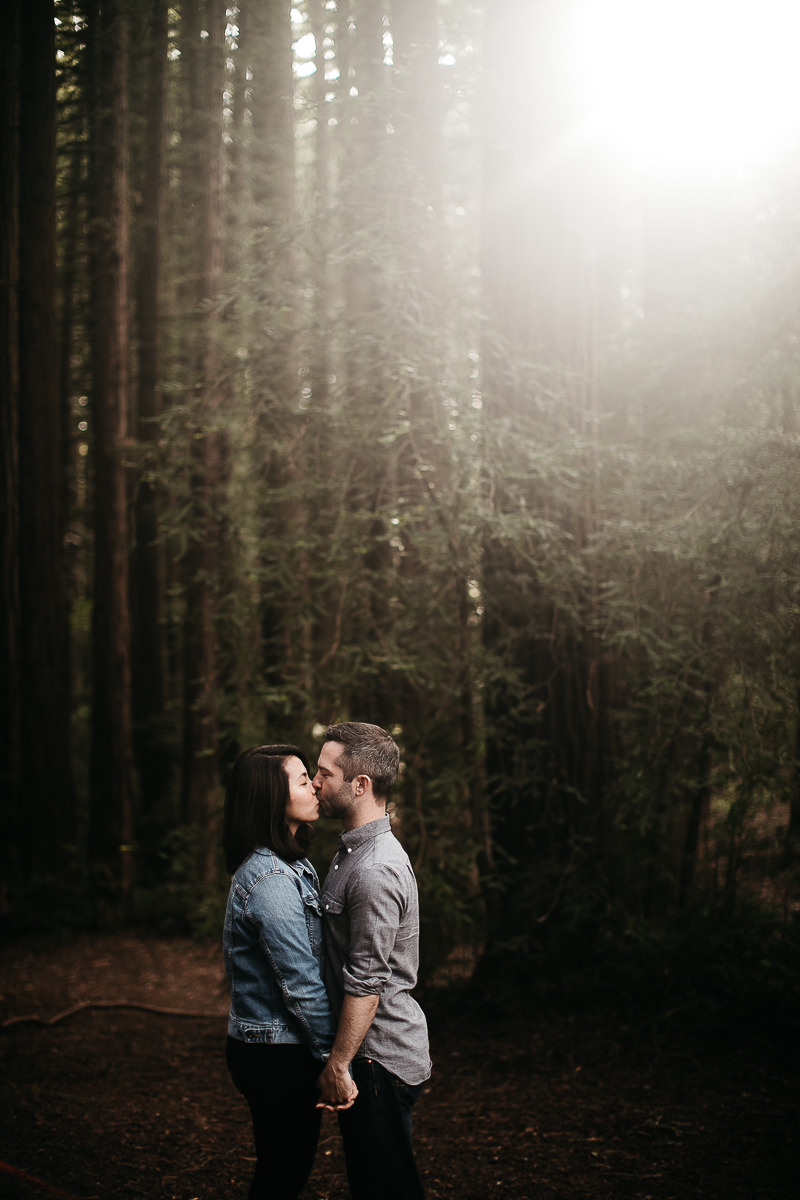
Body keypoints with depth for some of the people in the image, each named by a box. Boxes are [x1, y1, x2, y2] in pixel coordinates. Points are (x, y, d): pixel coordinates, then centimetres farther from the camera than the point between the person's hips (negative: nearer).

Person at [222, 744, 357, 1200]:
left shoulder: (291, 866, 10)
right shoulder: (270, 880, -22)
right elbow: (301, 985, -23)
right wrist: (335, 1058, -18)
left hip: (271, 1048, 9)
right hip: (278, 1057, -9)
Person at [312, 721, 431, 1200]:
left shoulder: (375, 870, -21)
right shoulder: (360, 851, 13)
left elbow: (365, 982, -23)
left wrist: (338, 1065, -19)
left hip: (381, 1061, -10)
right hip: (380, 1053, 10)